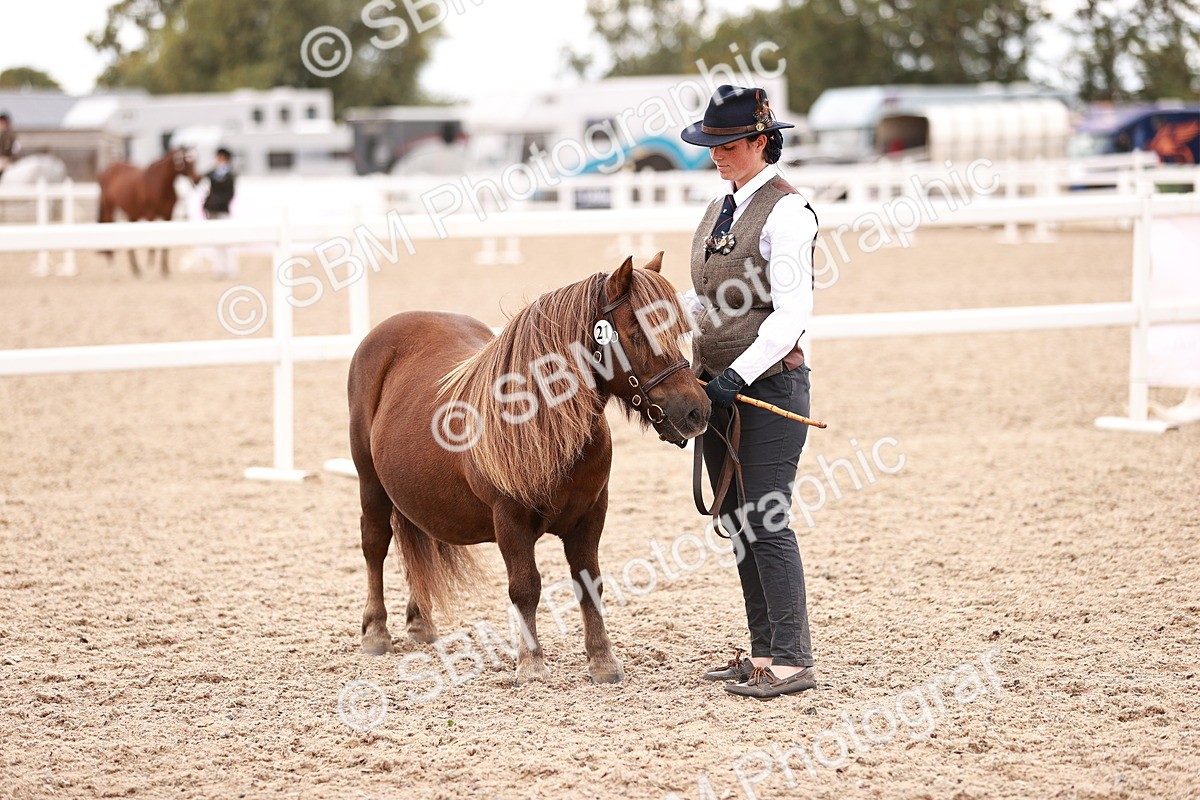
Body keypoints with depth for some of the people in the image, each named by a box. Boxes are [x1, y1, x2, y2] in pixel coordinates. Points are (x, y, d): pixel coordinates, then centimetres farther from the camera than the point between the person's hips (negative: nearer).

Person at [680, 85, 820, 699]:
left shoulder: (785, 212, -13)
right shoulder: (721, 210, 14)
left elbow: (791, 312, -19)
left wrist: (740, 373, -26)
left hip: (766, 383, -9)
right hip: (714, 384, 9)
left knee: (765, 521, -9)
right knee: (735, 520, 12)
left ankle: (792, 660, -4)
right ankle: (763, 651, 20)